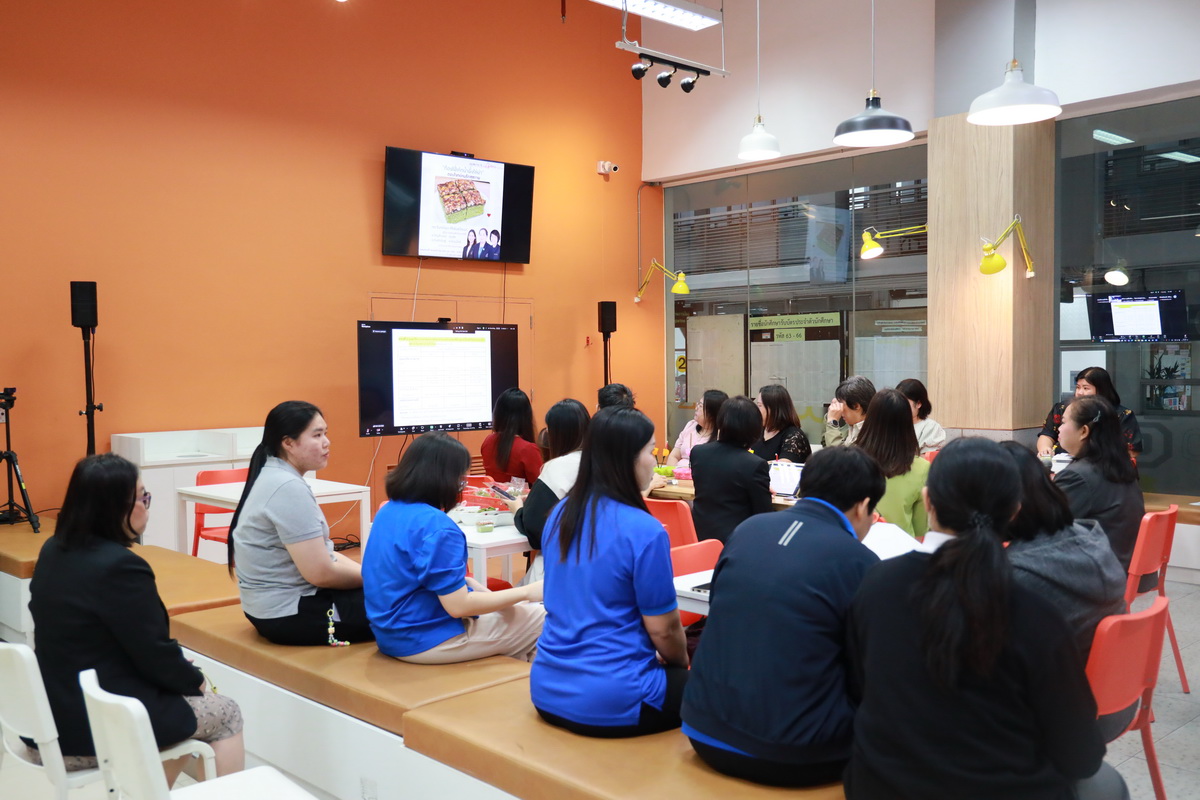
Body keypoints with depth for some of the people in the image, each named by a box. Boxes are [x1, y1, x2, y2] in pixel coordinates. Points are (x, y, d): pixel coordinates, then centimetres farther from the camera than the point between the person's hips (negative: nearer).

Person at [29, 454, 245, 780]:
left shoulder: (54, 550, 3)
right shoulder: (120, 566, -25)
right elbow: (155, 654, -20)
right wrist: (196, 680, 1)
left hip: (54, 711, 9)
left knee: (179, 693, 26)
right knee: (227, 714, 9)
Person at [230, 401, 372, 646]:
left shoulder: (274, 477, 9)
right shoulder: (289, 488, -21)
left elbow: (319, 553, 11)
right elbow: (321, 573, -23)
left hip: (275, 604, 10)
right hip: (291, 615, -10)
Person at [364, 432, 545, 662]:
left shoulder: (389, 510, 2)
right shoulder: (437, 526, -25)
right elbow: (458, 606, -24)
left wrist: (465, 582, 8)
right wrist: (526, 592, -15)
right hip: (426, 639, -9)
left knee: (515, 610, 24)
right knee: (540, 619, 4)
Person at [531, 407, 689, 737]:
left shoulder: (561, 514, 4)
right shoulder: (644, 531, -18)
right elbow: (662, 629, -11)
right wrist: (681, 664, 11)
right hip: (611, 702, -7)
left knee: (668, 671, 27)